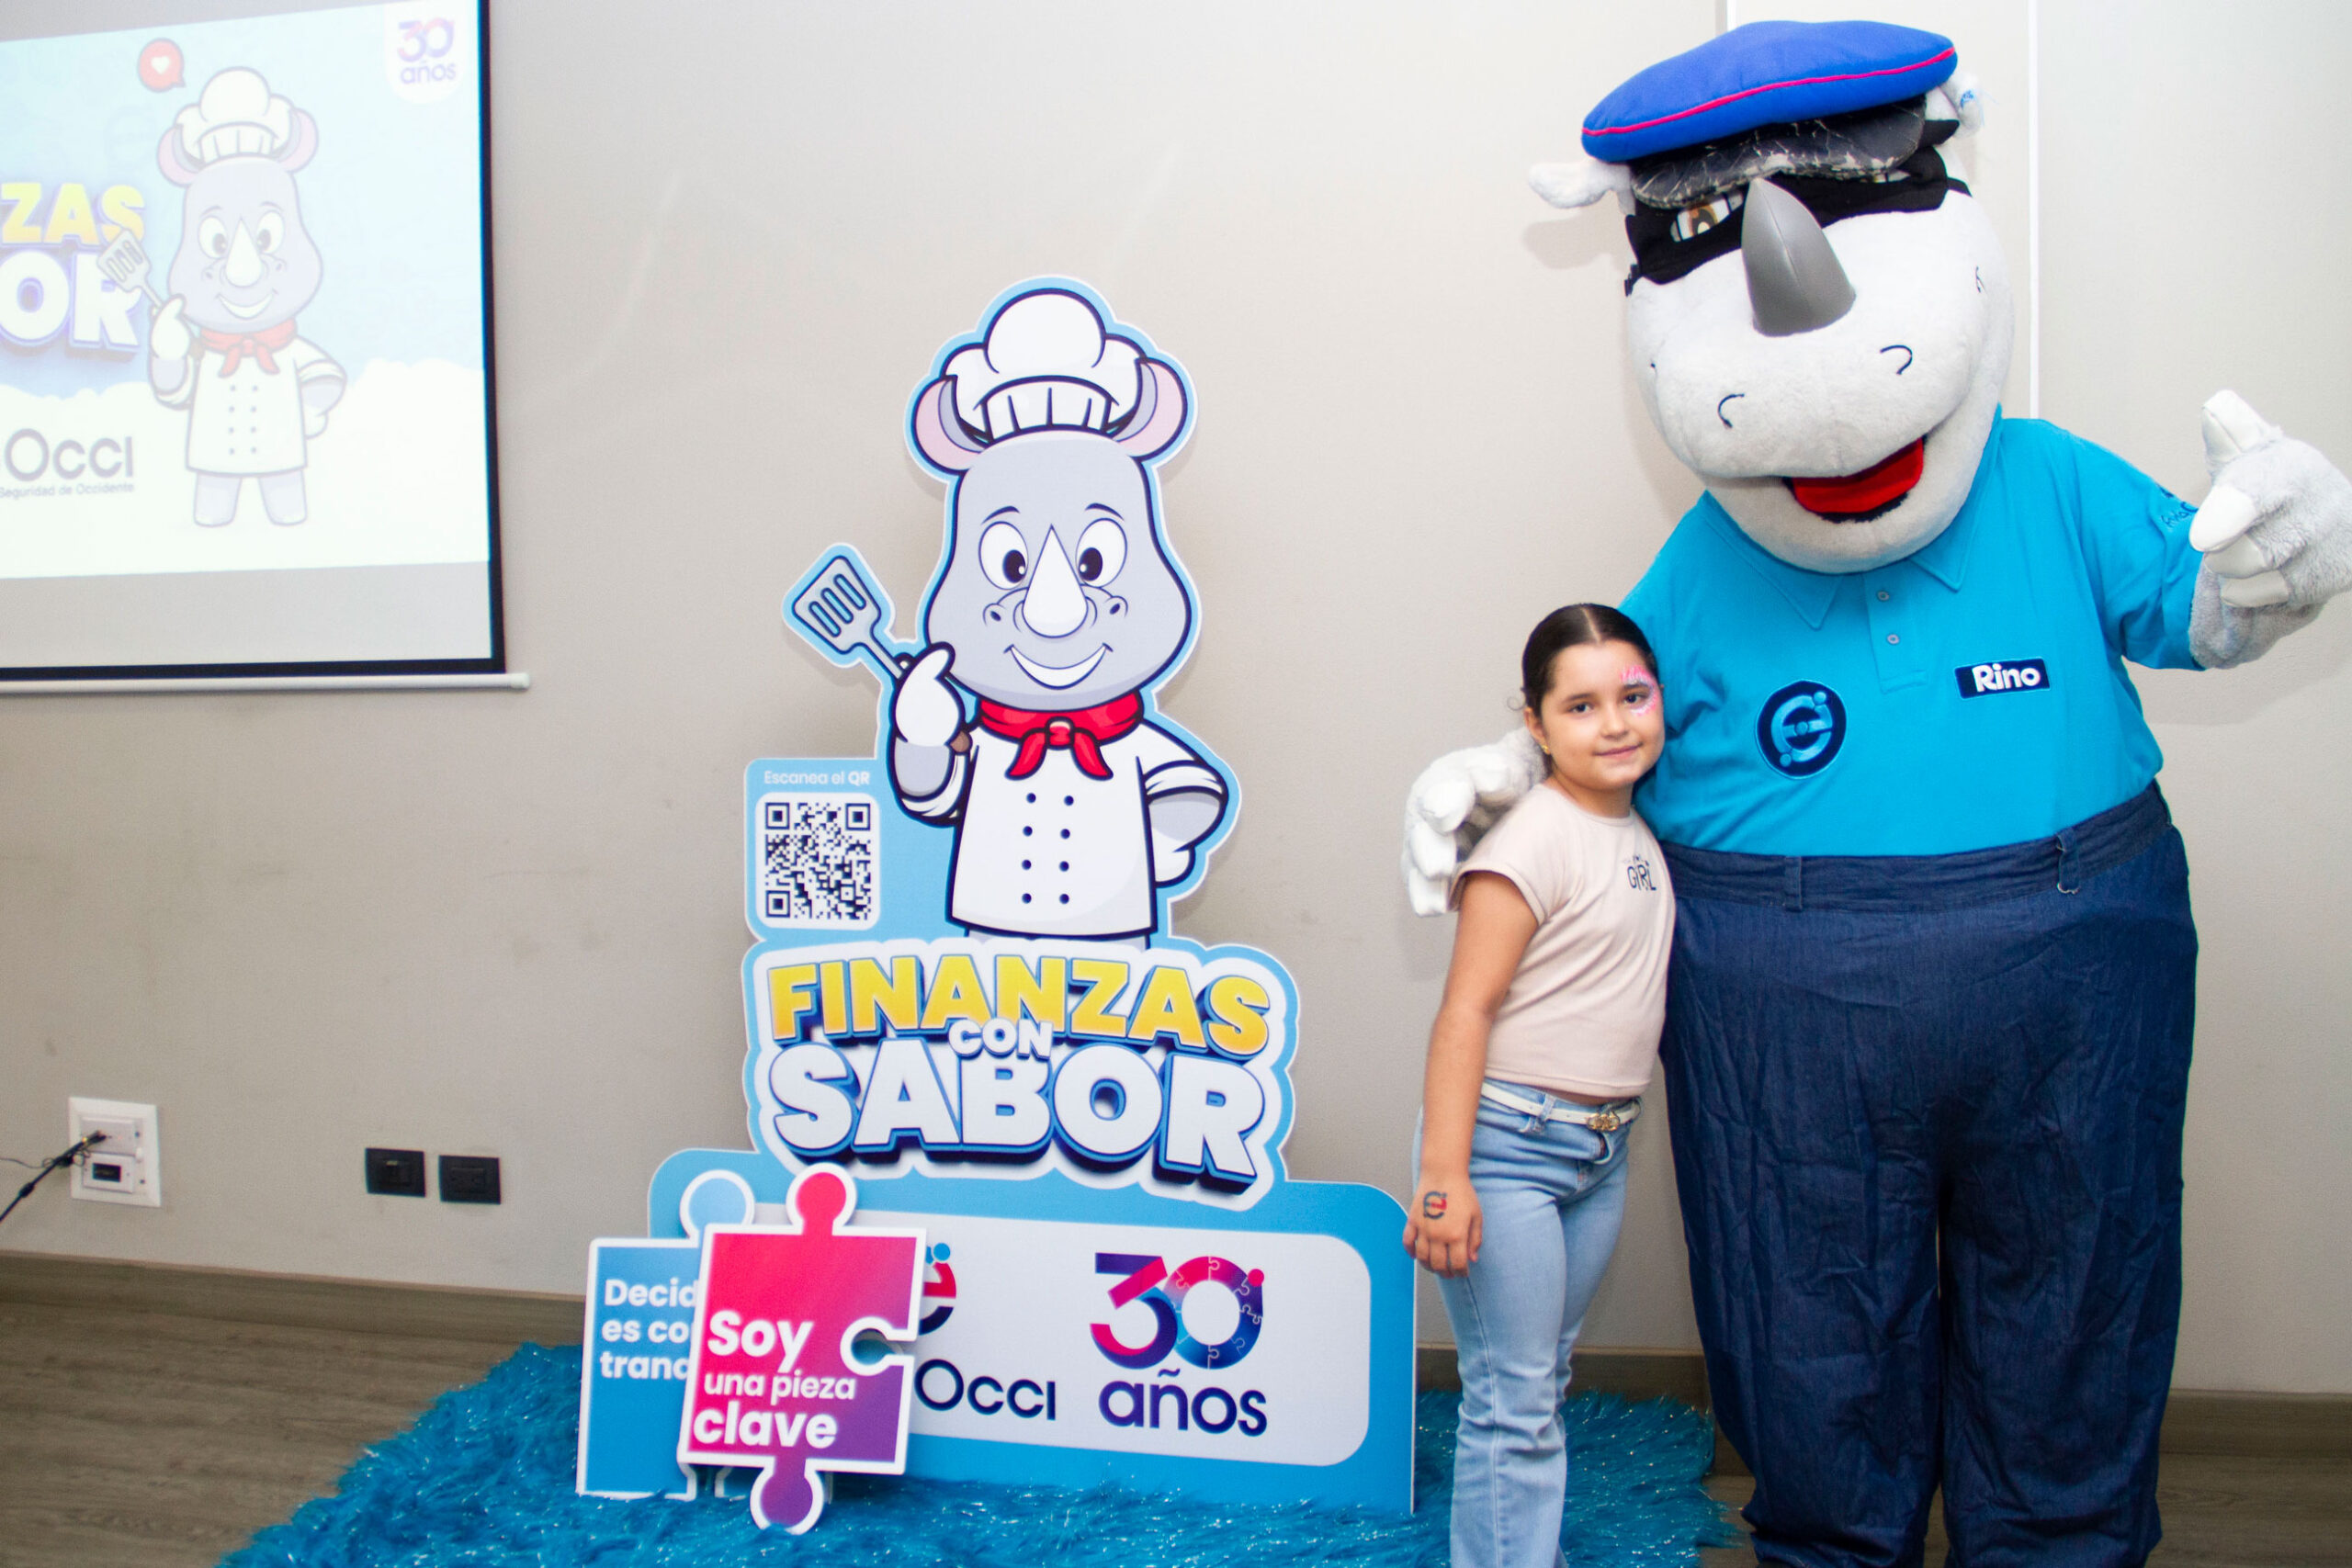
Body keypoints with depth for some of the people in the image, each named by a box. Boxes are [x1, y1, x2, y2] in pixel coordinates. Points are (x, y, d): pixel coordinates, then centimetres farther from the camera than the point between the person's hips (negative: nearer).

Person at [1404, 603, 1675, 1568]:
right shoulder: (1535, 838, -15)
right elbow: (1465, 1010, -19)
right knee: (1512, 1401, -3)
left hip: (1601, 1147, 8)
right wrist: (1443, 1177, -23)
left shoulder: (1639, 830, 8)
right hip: (1508, 1139, -8)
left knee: (1545, 1378, 18)